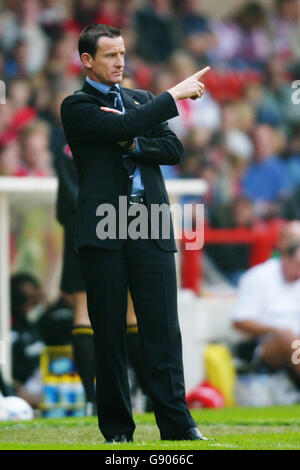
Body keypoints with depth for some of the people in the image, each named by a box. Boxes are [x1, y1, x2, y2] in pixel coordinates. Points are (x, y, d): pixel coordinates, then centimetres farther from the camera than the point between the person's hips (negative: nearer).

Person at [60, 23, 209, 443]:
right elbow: (123, 127, -15)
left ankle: (176, 423, -4)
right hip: (104, 231, -3)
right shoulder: (77, 106, 3)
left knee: (163, 329, -3)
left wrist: (132, 143, -7)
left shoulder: (143, 100, 19)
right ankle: (116, 428, 6)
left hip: (151, 228, 3)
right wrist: (176, 94, -10)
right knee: (109, 333, 1)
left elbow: (174, 149, 9)